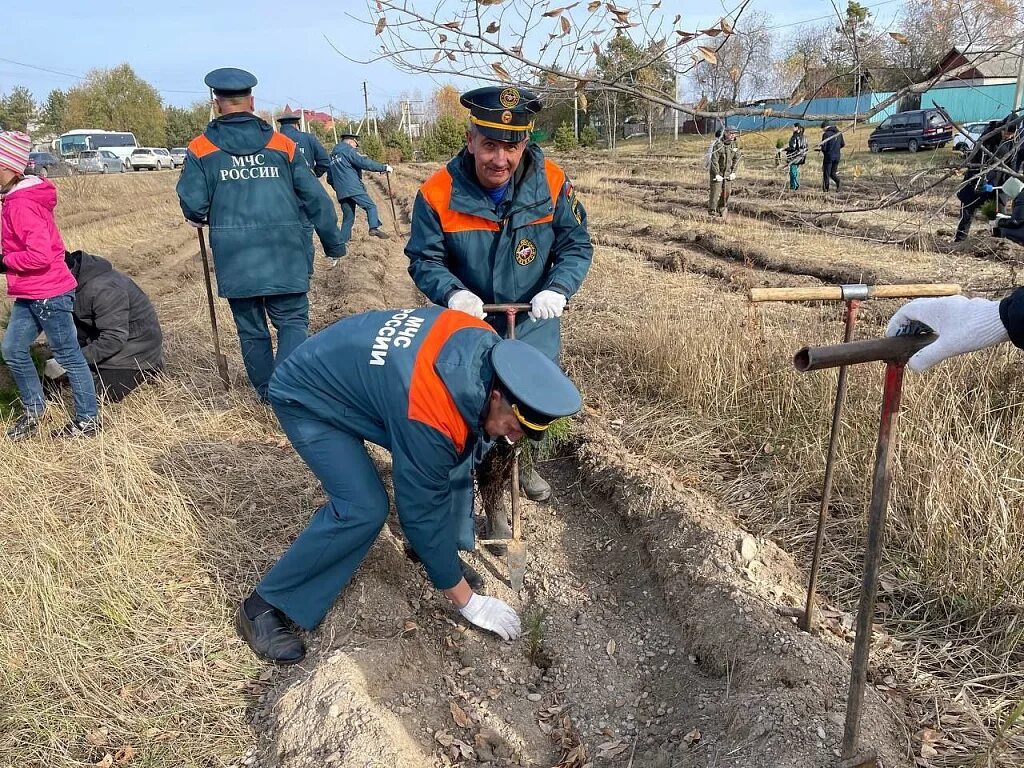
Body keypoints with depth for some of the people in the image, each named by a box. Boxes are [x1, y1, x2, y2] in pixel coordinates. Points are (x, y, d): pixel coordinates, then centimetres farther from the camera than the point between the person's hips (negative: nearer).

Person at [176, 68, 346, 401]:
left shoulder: (201, 148, 2)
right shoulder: (282, 144, 5)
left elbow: (193, 204, -2)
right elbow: (315, 198, 4)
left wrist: (199, 218, 22)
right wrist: (334, 243, 12)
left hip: (234, 257, 1)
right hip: (284, 252, 0)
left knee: (251, 329, 13)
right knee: (292, 320, 4)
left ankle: (267, 394, 22)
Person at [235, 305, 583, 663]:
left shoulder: (486, 343, -18)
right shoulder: (430, 419, -38)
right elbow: (423, 511, -27)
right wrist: (467, 602, -16)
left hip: (350, 365, 8)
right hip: (305, 396, -8)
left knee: (452, 462, 1)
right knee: (364, 510, -22)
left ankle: (436, 552, 21)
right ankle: (265, 605, -5)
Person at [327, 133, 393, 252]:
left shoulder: (332, 155, 24)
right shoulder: (348, 150, -1)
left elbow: (330, 179, 26)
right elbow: (365, 163, -12)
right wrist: (384, 167, -9)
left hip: (341, 193, 7)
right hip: (354, 189, -7)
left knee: (348, 217, 11)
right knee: (371, 206, -5)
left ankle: (343, 242, 8)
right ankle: (374, 228, -26)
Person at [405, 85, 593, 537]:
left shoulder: (552, 184, -16)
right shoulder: (438, 194, -21)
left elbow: (576, 245, -8)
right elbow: (424, 260, -11)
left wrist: (557, 288, -26)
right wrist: (453, 292, -31)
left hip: (535, 324, 3)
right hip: (472, 326, -2)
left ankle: (524, 462, 51)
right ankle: (493, 499, 27)